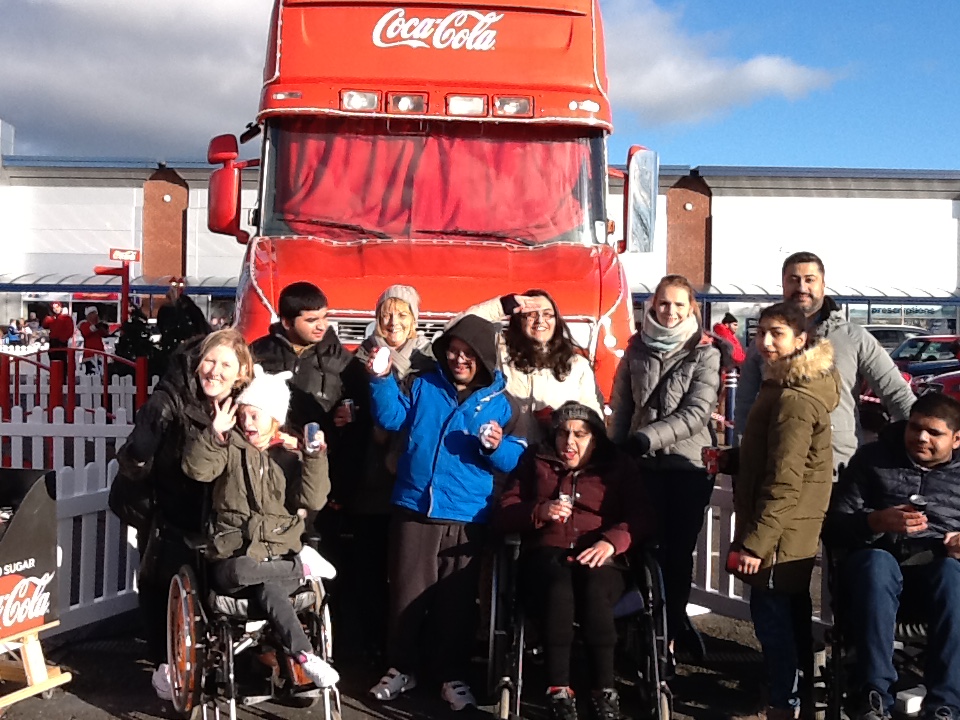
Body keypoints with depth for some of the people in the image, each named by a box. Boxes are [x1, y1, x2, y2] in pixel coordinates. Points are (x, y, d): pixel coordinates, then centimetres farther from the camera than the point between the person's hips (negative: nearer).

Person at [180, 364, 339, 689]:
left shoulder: (291, 455, 9)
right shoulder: (230, 448, 7)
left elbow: (312, 501, -4)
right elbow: (196, 468, -12)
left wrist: (315, 457, -13)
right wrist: (215, 432, -23)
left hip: (280, 554, 0)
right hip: (236, 554, 0)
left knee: (267, 588, -34)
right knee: (239, 573, -37)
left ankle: (301, 655, -25)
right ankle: (303, 565, -20)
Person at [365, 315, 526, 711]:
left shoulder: (499, 402, 3)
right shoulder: (424, 386, 7)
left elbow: (514, 460, 0)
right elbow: (392, 418, -1)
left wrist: (498, 446, -21)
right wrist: (382, 379, -13)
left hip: (466, 518, -1)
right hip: (414, 510, 1)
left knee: (457, 601, 8)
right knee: (407, 594, 7)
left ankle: (452, 676, 22)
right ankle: (401, 667, 24)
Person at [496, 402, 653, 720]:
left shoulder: (617, 465, 18)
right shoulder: (535, 461, 20)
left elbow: (641, 520, 5)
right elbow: (504, 515, 13)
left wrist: (611, 541, -16)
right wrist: (539, 511, -8)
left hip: (598, 558, 0)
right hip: (546, 555, 0)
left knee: (594, 587, -37)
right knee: (558, 585, -37)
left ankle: (605, 690, -33)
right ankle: (559, 691, -36)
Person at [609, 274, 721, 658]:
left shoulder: (705, 354, -1)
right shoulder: (637, 349, 8)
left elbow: (696, 413, -11)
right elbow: (620, 407, 11)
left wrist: (647, 437, -19)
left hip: (689, 466, -2)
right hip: (643, 464, 2)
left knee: (679, 548, 6)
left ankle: (673, 619, 25)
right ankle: (670, 626, 20)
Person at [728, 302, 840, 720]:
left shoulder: (793, 398, -20)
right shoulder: (784, 385, 12)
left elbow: (784, 482, -23)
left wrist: (755, 542, -22)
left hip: (780, 534, -10)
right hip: (794, 534, 10)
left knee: (772, 616, -2)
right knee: (792, 615, 18)